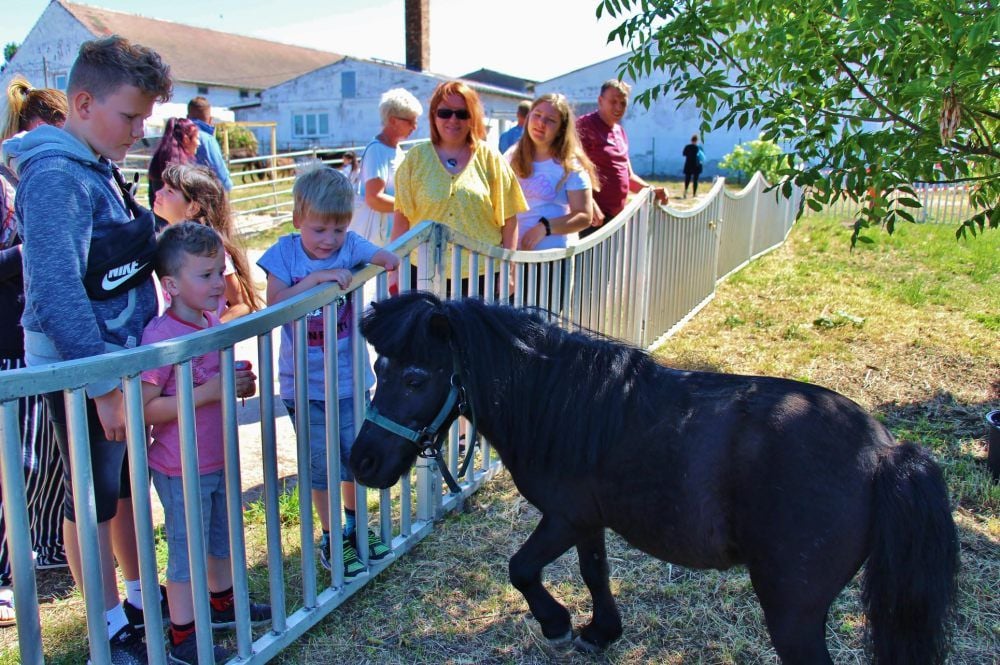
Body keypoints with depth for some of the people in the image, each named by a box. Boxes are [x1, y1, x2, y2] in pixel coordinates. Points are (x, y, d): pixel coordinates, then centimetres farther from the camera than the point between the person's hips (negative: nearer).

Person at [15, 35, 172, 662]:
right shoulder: (57, 175, -19)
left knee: (129, 484, 20)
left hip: (126, 359, 8)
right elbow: (55, 291, -25)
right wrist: (104, 385, -23)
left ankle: (143, 596, 38)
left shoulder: (100, 169, 8)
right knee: (93, 500, 8)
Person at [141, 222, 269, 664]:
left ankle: (222, 604, 45)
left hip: (220, 459, 8)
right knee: (187, 552, 7)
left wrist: (239, 383, -2)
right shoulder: (160, 335, -23)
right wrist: (208, 392, -29)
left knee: (223, 539, 24)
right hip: (182, 470, -8)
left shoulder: (214, 322, 1)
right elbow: (145, 409, -27)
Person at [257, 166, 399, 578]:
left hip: (350, 378, 2)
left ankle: (355, 527, 39)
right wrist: (315, 278, -29)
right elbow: (274, 303, -22)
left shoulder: (350, 246, -6)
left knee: (357, 456, 15)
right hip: (305, 384, -2)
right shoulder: (285, 253, -9)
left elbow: (390, 261, -18)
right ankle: (331, 539, 27)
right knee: (322, 465, 7)